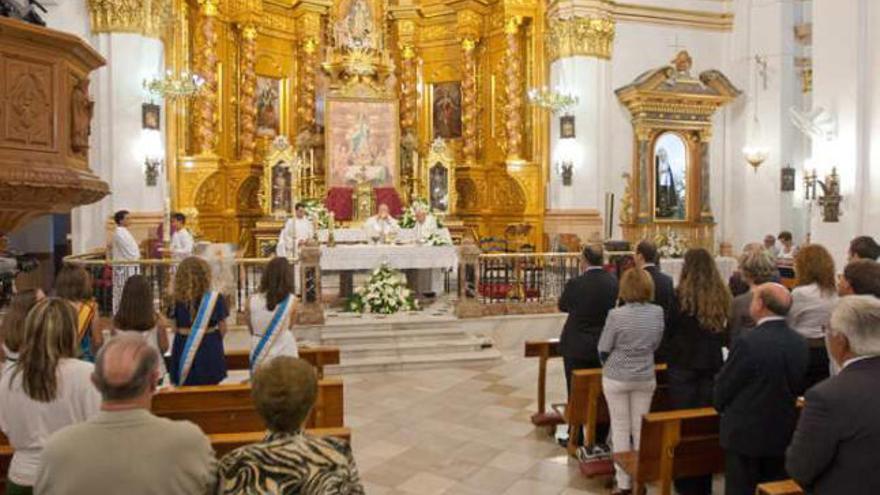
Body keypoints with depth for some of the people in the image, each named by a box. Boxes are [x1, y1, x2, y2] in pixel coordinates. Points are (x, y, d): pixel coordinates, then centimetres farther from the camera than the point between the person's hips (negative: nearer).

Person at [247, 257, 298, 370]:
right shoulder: (291, 301, -11)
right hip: (285, 356, -1)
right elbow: (289, 327, 2)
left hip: (260, 357, 2)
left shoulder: (252, 301, -6)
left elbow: (251, 330, 5)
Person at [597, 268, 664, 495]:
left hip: (616, 378, -3)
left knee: (621, 428, 10)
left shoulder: (616, 315, -19)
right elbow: (656, 345, 4)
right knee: (640, 427, 15)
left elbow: (603, 349, -9)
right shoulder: (658, 313, -8)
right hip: (646, 378, 3)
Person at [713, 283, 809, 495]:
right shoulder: (801, 344, -3)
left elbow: (723, 386, -12)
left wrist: (722, 408, 7)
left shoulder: (749, 342, -23)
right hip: (783, 432, 6)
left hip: (746, 432, -6)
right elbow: (798, 387, 8)